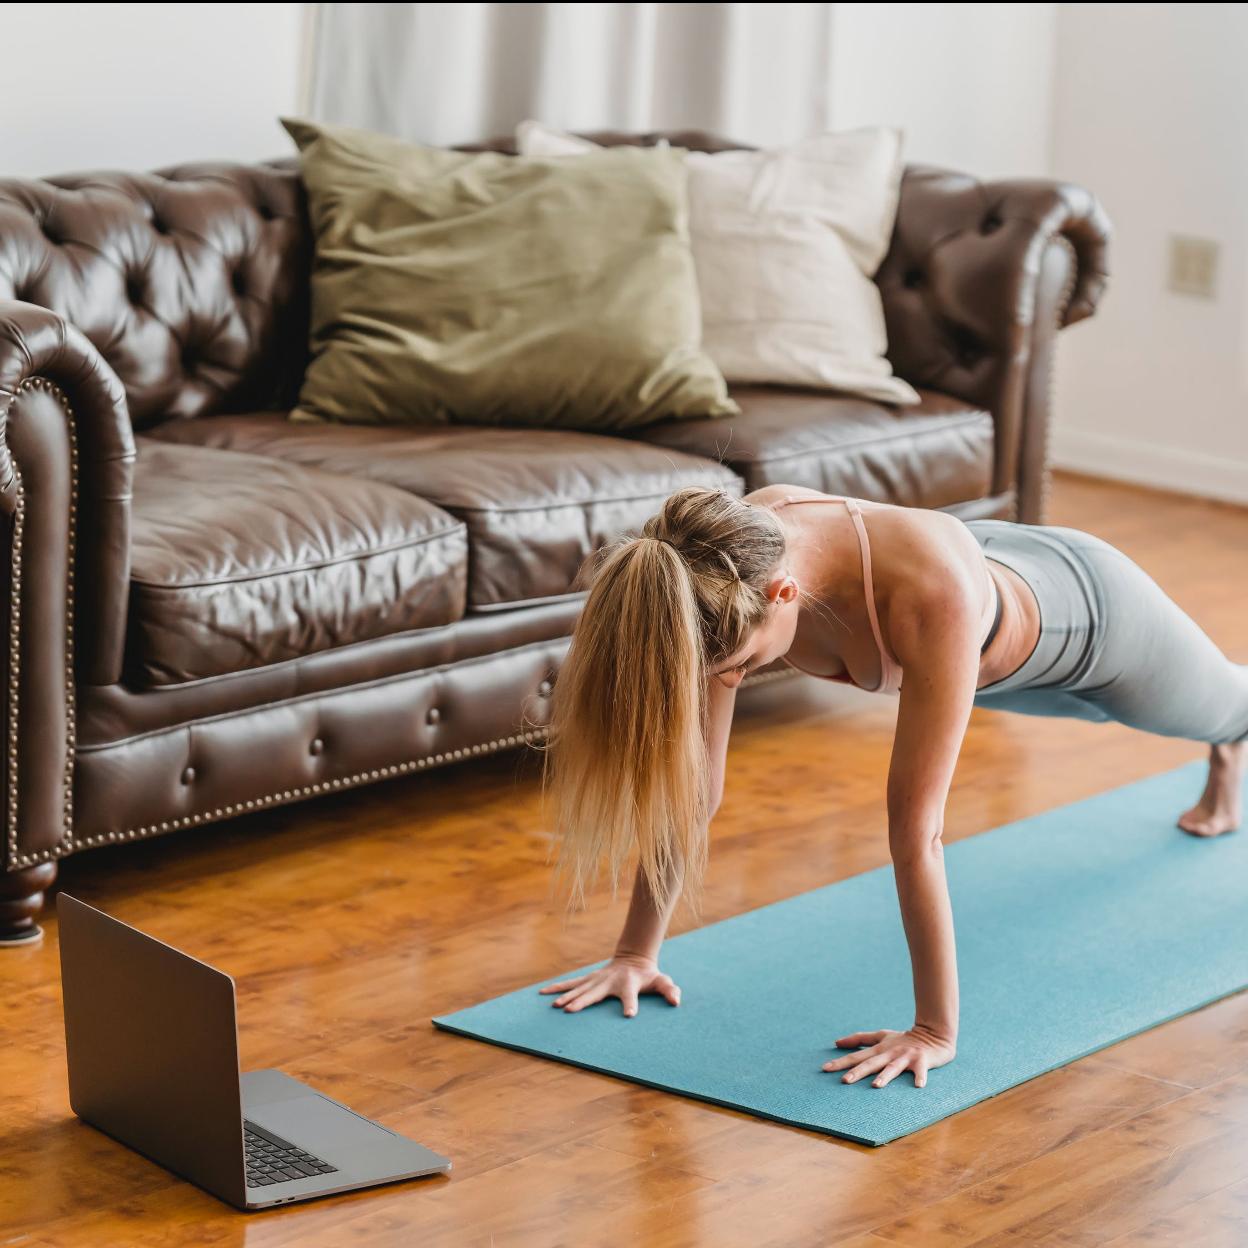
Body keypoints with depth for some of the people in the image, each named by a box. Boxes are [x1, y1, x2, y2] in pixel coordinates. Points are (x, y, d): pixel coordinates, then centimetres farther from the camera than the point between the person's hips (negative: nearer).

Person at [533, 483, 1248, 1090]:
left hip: (1082, 608, -5)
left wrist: (936, 1032, -45)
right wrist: (638, 951, -25)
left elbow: (915, 830, -49)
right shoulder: (726, 570, -37)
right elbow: (694, 781, -28)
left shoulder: (932, 595, -52)